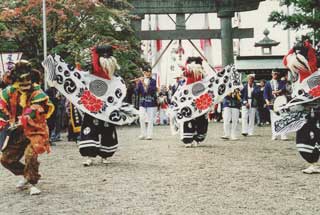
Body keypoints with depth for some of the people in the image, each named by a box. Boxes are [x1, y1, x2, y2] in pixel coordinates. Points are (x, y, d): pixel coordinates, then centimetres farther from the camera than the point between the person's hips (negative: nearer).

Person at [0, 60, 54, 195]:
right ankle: (25, 175, 32)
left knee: (30, 155, -28)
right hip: (17, 133, 6)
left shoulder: (37, 93, -15)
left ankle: (33, 183, -8)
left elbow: (33, 113, -26)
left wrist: (19, 124, -35)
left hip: (34, 131, -6)